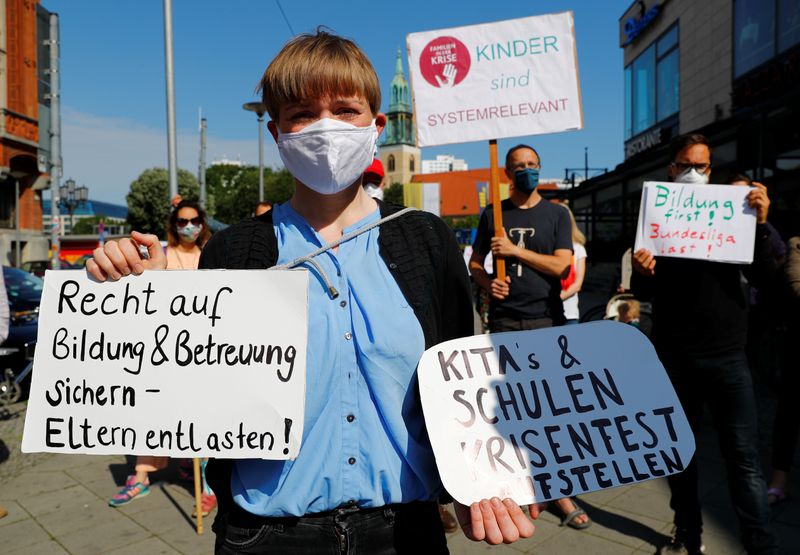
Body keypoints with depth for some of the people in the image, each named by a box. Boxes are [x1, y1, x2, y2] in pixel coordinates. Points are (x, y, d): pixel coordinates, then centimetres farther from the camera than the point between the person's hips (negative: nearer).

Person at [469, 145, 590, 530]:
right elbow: (474, 263, 14)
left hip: (547, 319, -1)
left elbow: (562, 265, -5)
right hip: (504, 319, 1)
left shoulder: (556, 214, 6)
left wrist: (515, 250, -10)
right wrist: (486, 283, -6)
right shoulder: (493, 214, 10)